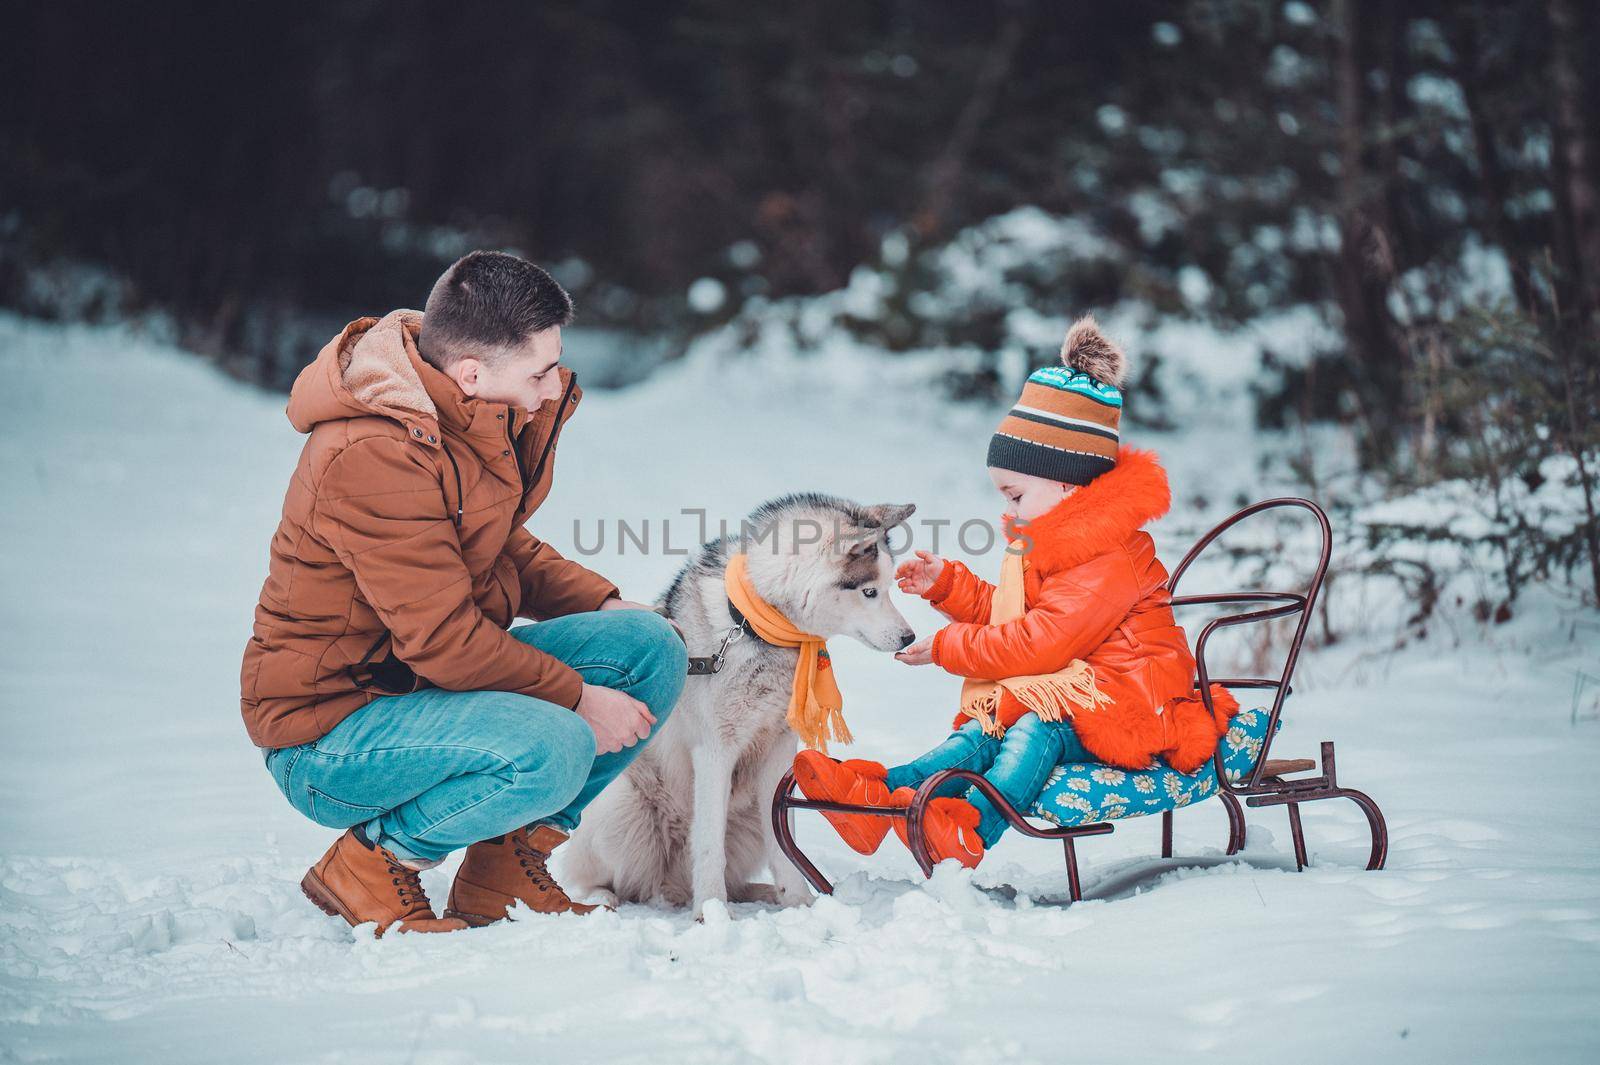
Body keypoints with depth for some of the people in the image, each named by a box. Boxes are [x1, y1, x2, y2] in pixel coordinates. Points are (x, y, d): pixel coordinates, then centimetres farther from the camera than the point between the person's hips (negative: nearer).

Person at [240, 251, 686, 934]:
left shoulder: (474, 413, 3)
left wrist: (599, 603, 5)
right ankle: (370, 865, -7)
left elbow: (499, 546, 20)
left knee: (651, 646, -4)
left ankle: (509, 865, 7)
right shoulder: (374, 456, -28)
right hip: (330, 725, -9)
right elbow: (441, 638, -27)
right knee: (551, 750, -33)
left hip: (434, 682, 10)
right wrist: (576, 696, -18)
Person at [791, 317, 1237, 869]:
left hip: (1119, 707, -9)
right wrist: (946, 583, 21)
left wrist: (949, 647, -14)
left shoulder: (1106, 563, -15)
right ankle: (874, 792, -43)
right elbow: (1001, 616, 34)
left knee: (1037, 726, -36)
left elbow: (1041, 643, -21)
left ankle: (973, 826, -62)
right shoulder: (1042, 548, 20)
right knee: (983, 733, -18)